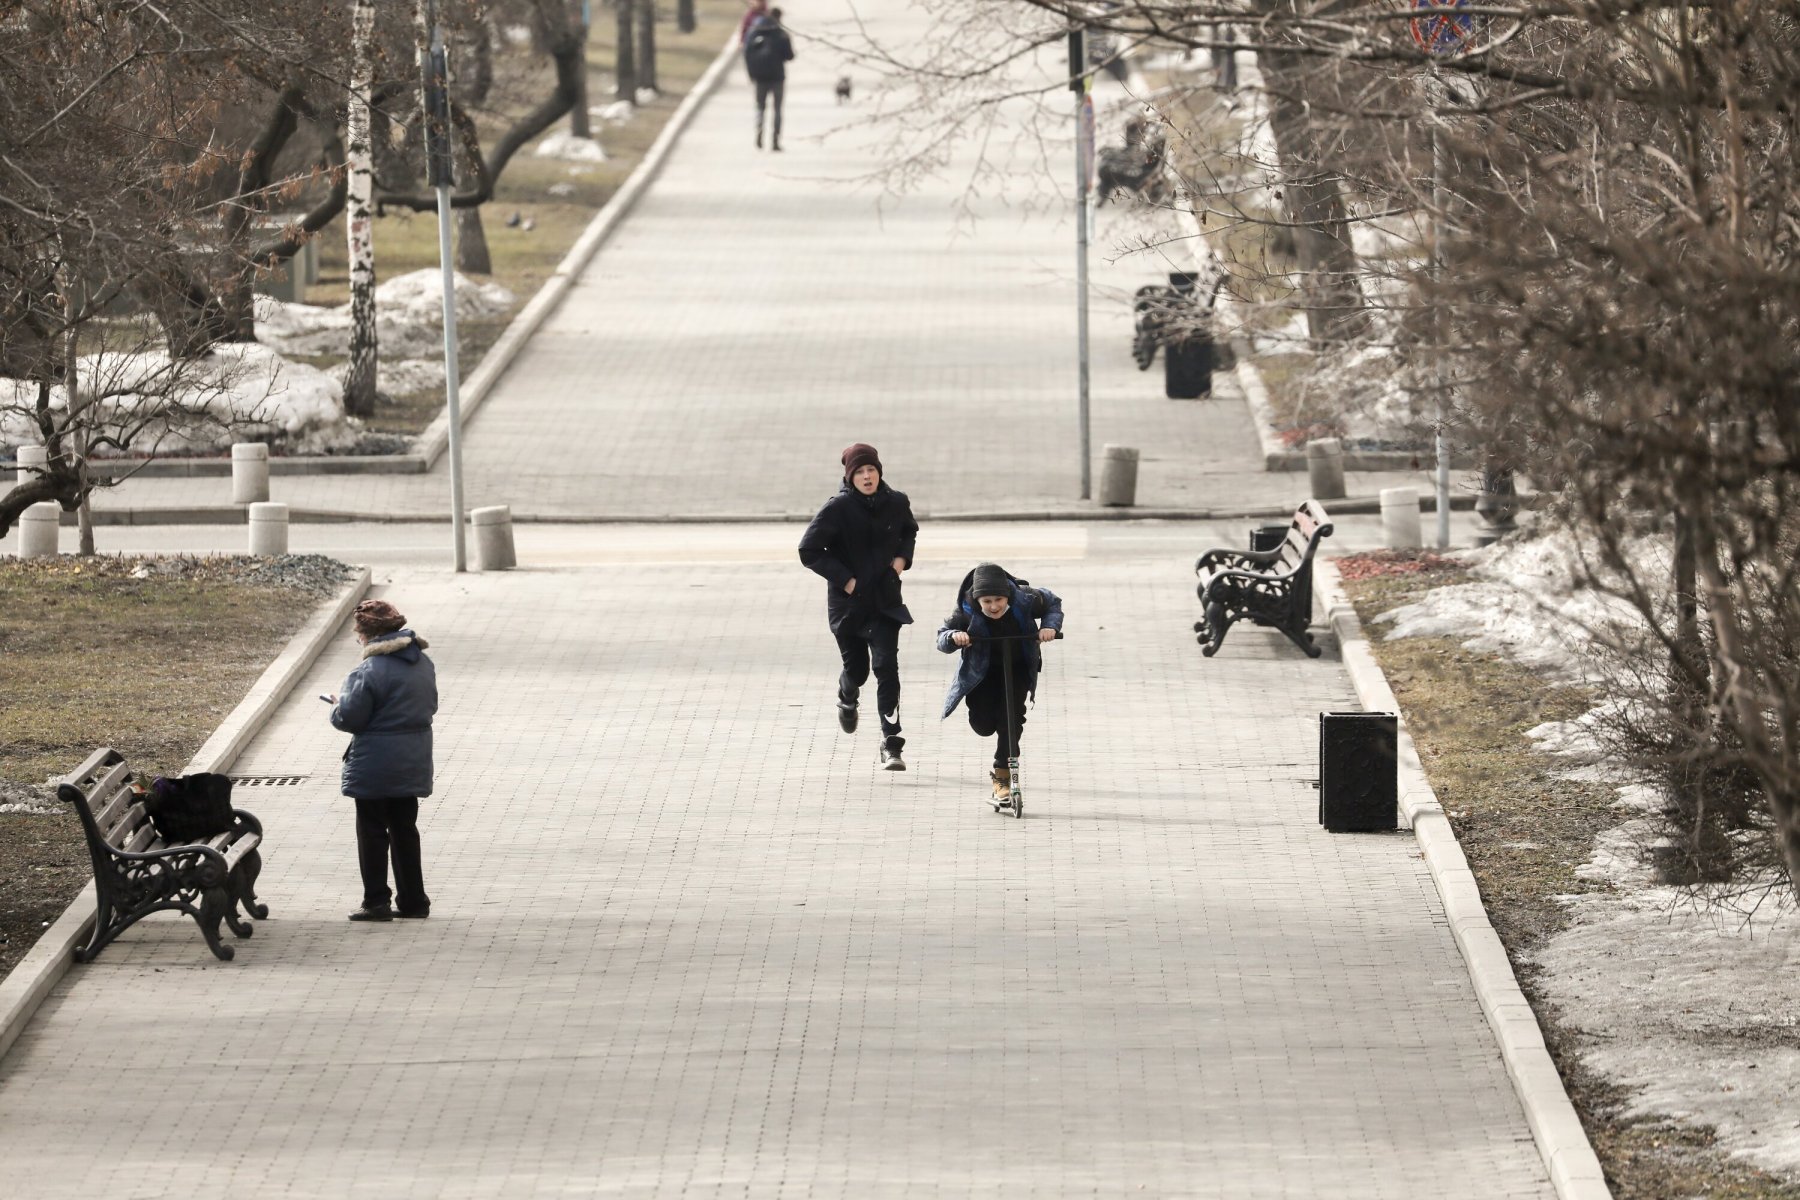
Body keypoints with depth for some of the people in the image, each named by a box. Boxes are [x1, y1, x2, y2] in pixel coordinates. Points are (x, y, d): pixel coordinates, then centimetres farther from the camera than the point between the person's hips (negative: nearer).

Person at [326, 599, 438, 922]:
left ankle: (376, 902, 4)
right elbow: (430, 705, 15)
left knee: (372, 833, 3)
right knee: (405, 829, 16)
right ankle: (413, 900, 19)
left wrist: (337, 707, 2)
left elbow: (350, 718, -19)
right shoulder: (422, 663, 4)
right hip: (413, 762, 7)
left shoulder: (370, 671, -21)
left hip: (375, 767, -7)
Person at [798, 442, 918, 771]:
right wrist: (845, 579, -15)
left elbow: (910, 531, 21)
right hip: (848, 602, -1)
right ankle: (847, 700, 51)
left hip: (885, 601, 1)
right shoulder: (838, 508, -13)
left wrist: (903, 558, 2)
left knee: (886, 666, -12)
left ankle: (891, 745, -12)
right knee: (856, 669, 12)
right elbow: (809, 550, -11)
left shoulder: (896, 503, -2)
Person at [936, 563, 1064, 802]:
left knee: (1011, 719, -14)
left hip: (1018, 667, 0)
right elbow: (942, 636, -19)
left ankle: (1002, 775, -1)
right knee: (982, 724, -8)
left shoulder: (1025, 600, -26)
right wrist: (953, 637, -43)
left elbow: (1053, 604, -5)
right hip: (983, 671, 0)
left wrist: (1050, 626, -25)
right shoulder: (967, 612, -28)